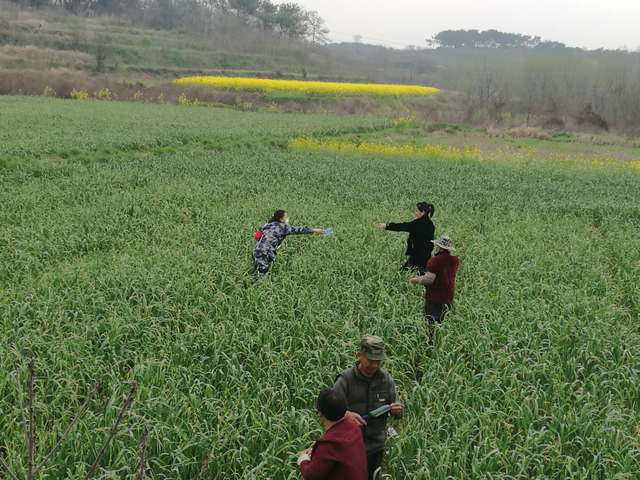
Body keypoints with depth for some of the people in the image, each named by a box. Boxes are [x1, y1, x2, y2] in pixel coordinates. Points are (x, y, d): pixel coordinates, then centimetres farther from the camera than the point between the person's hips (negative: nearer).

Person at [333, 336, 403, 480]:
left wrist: (397, 410, -19)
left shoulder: (386, 379, -4)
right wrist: (346, 414, -35)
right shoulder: (346, 379, -14)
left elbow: (397, 413, 4)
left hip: (376, 447, 3)